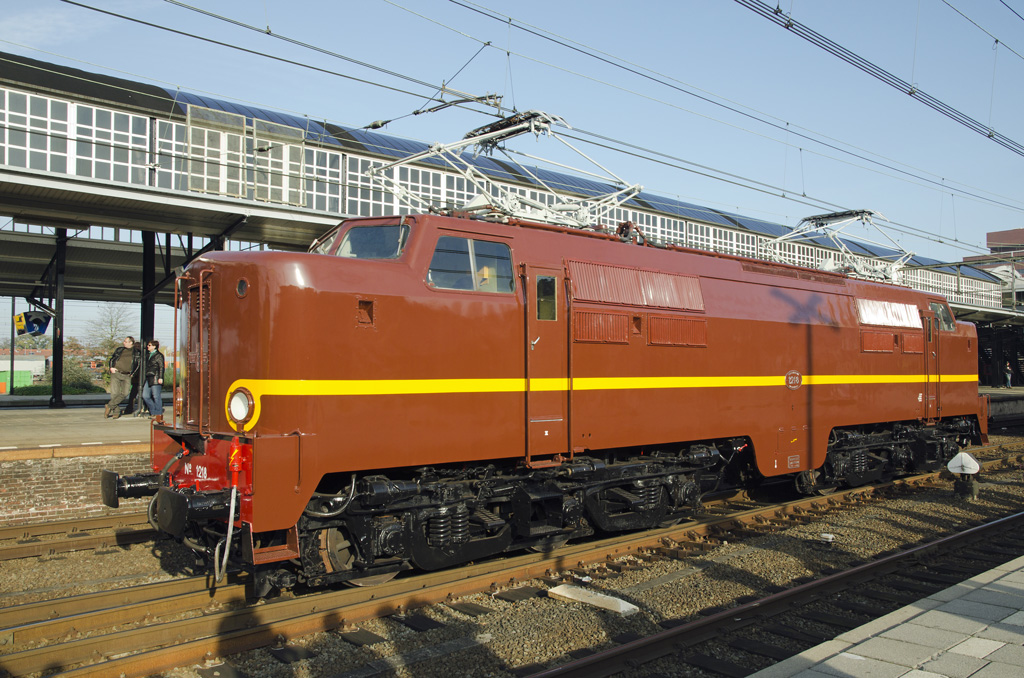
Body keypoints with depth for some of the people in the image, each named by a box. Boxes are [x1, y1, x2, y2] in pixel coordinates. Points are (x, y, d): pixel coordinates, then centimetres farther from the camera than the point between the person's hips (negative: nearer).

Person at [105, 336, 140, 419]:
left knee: (124, 393, -16)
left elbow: (138, 364, 14)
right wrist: (111, 367, 2)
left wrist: (132, 374, 4)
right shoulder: (119, 350, 14)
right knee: (114, 393, -7)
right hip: (116, 373, 1)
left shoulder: (136, 352, 10)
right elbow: (111, 359, 20)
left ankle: (109, 406, -4)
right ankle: (116, 411, 3)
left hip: (127, 376, -1)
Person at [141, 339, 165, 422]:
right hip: (148, 378, 8)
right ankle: (153, 412, 14)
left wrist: (160, 377, -16)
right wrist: (145, 378, 22)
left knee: (156, 396, -6)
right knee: (145, 396, 3)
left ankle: (158, 414, 0)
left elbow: (161, 367, -8)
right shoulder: (148, 355, 21)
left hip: (155, 378, -8)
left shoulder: (159, 355, -3)